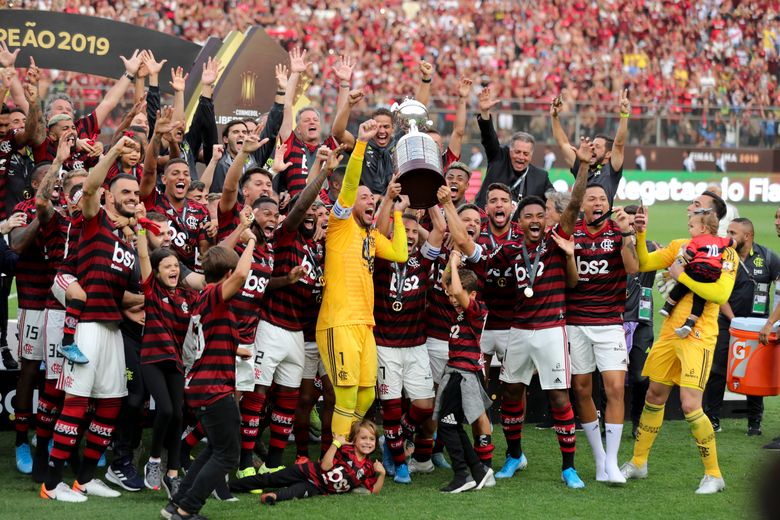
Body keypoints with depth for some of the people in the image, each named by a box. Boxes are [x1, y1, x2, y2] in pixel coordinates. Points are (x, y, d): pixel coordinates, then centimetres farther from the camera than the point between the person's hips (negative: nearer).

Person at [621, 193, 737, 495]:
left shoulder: (725, 253, -8)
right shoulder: (679, 246, 13)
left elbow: (720, 294, -22)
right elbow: (643, 264, 12)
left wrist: (682, 275, -16)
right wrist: (640, 234, -2)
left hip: (698, 336, -7)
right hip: (669, 332, 7)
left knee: (690, 405, -14)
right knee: (654, 396, 14)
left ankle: (714, 474, -1)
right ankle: (638, 464, 28)